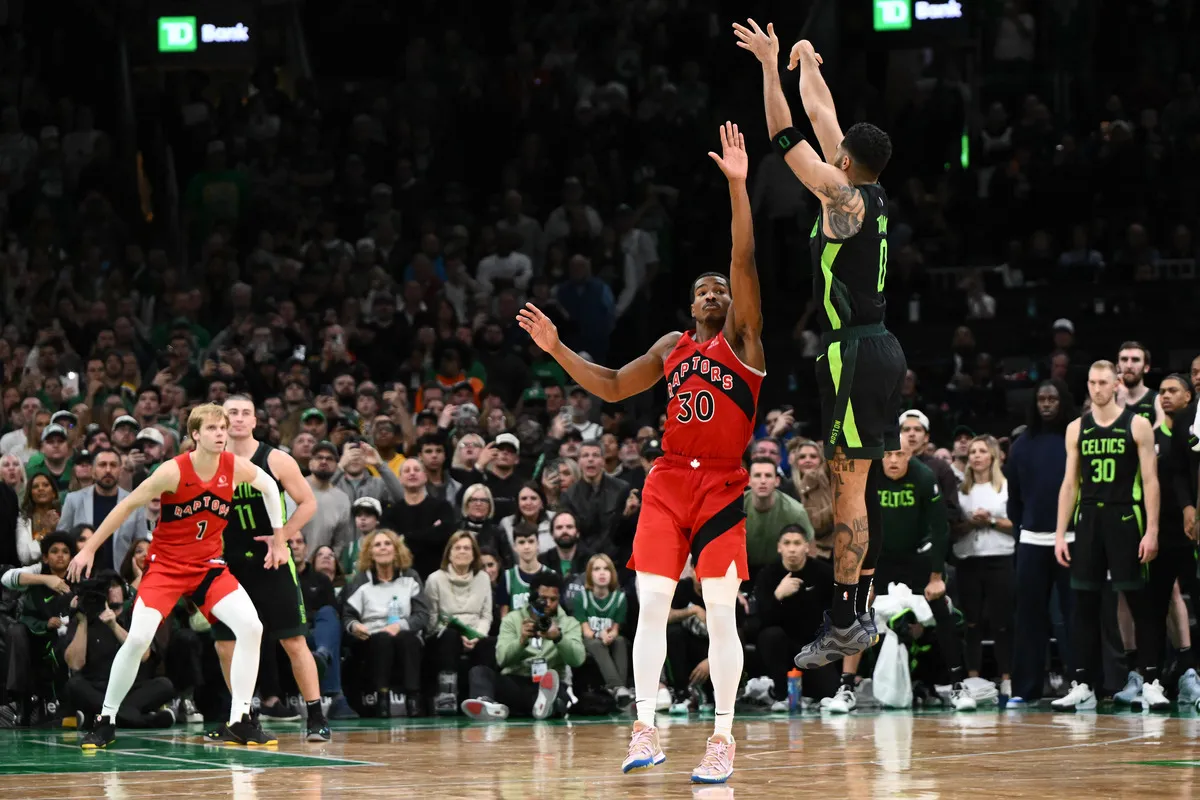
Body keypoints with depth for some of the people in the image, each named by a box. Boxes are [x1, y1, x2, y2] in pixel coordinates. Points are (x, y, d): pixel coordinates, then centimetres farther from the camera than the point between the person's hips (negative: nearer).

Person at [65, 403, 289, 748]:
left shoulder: (236, 467, -9)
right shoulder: (174, 471, -20)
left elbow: (270, 487, 13)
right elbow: (127, 505, -11)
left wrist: (279, 538, 15)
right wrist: (88, 549, -8)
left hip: (208, 564, 4)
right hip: (166, 564, -4)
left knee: (250, 627, -14)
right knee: (137, 638, -18)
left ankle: (239, 721, -5)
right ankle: (106, 721, 0)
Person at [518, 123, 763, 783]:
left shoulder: (742, 338, 1)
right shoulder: (672, 347, 17)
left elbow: (744, 261, -11)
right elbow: (612, 388, 24)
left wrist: (737, 185, -20)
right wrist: (558, 349, 14)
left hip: (724, 485, -5)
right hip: (669, 480, 5)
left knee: (720, 612, -4)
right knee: (651, 603, -5)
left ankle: (723, 739, 0)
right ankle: (645, 730, -5)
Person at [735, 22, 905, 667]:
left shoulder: (843, 197, -12)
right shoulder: (870, 195, 11)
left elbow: (787, 138, -13)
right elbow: (822, 120, 23)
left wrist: (771, 66, -7)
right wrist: (809, 66, 31)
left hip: (855, 354, -10)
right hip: (878, 348, 10)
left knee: (848, 487, -10)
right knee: (864, 485, 12)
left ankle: (843, 623, -12)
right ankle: (860, 611, 17)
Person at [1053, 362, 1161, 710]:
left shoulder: (1137, 425, 1)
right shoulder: (1077, 429, 11)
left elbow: (1150, 480, -3)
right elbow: (1070, 483, 12)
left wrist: (1152, 531, -11)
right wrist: (1060, 533, 5)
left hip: (1125, 520, -3)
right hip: (1088, 521, 4)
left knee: (1139, 602, -3)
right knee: (1084, 604, 3)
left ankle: (1151, 683, -1)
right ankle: (1082, 685, 7)